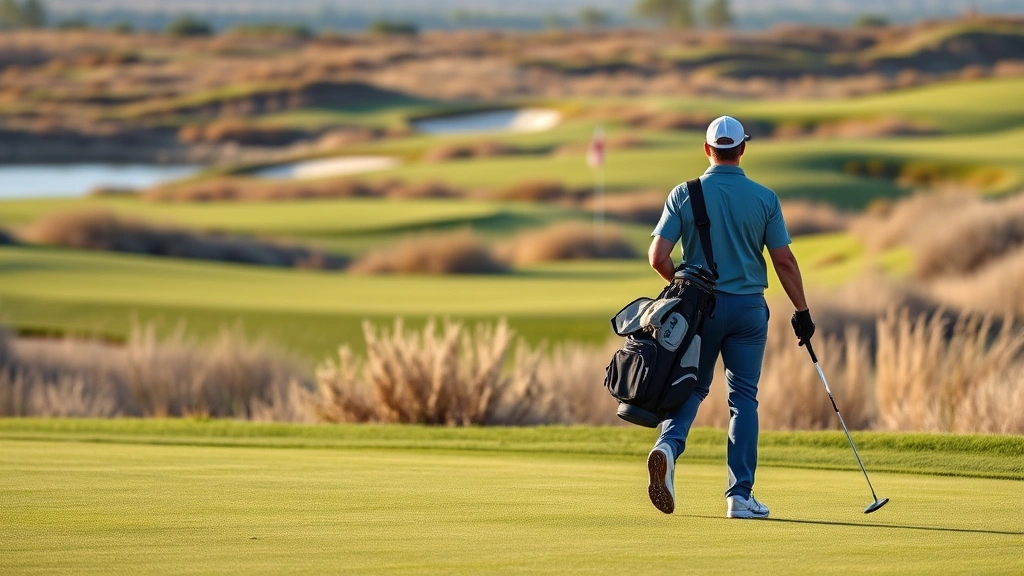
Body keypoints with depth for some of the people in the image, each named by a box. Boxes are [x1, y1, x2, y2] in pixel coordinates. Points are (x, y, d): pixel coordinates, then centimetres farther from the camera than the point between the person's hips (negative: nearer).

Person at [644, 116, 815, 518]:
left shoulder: (684, 195, -3)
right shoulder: (764, 198, -3)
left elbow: (658, 257, -8)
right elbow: (784, 261, -3)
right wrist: (802, 311, 7)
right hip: (748, 307, 0)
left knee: (692, 388, 13)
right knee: (744, 398, 6)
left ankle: (668, 446, -17)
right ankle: (740, 495, 2)